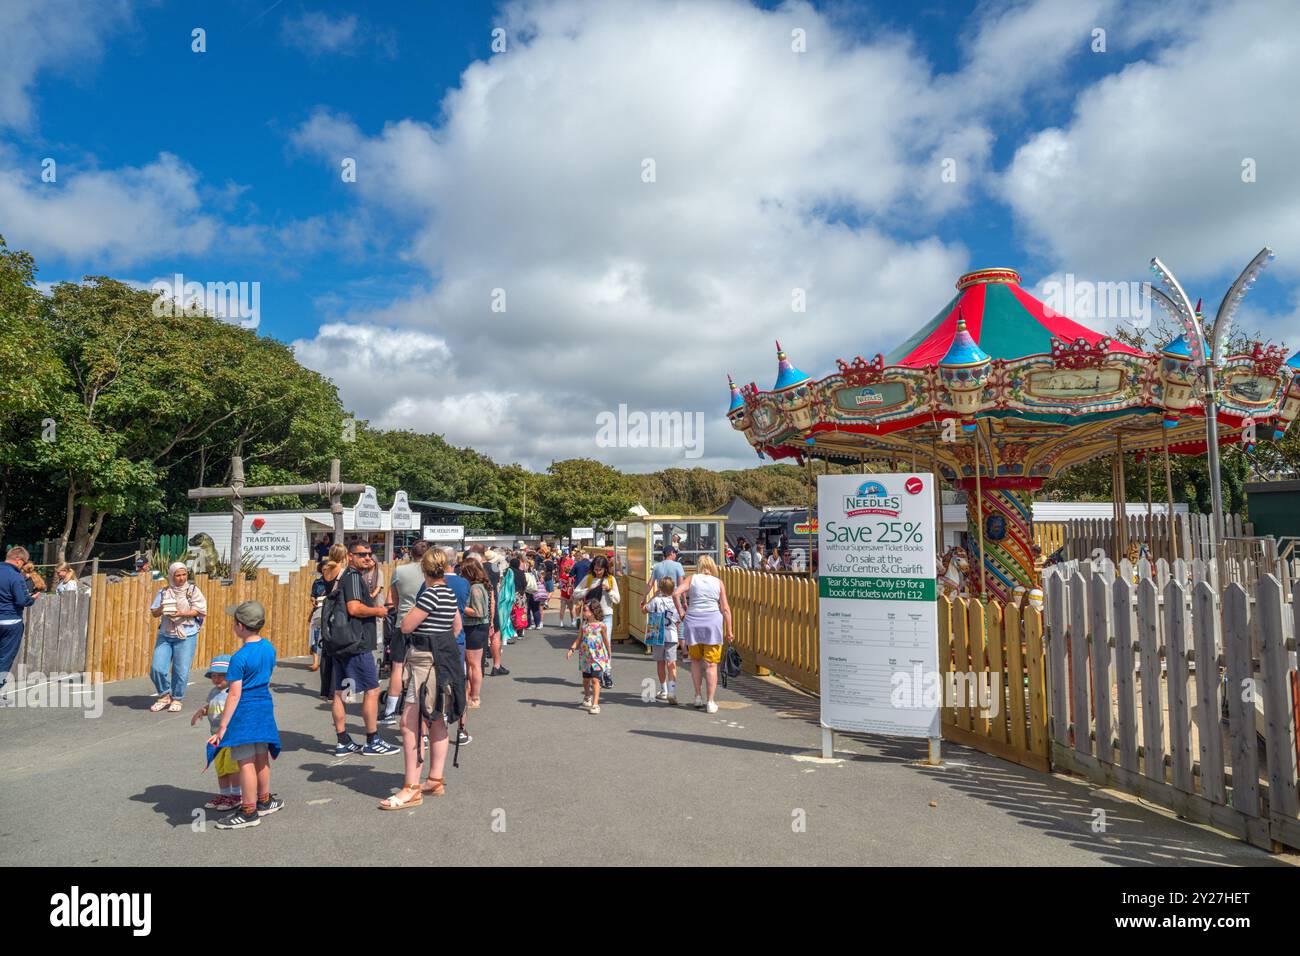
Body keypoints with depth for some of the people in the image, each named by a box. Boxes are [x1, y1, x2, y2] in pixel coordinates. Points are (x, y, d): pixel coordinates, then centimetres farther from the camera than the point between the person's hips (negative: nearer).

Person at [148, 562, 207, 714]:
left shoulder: (193, 590, 1)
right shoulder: (164, 592, 8)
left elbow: (200, 610, -7)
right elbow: (154, 612, 8)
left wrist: (181, 613, -21)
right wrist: (161, 609, -14)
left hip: (186, 636, -3)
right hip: (165, 635, 3)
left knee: (181, 671, -2)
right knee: (157, 668, -4)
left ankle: (177, 700, 16)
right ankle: (164, 696, 19)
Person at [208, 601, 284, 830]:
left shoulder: (239, 657, -19)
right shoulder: (269, 647, 2)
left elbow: (234, 694, -19)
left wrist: (223, 726, -15)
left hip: (244, 712, -8)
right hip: (265, 707, 8)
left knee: (245, 762, 2)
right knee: (261, 757, 20)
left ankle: (248, 812, 11)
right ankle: (264, 801, 34)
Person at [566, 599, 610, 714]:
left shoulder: (601, 625, -9)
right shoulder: (584, 624, 2)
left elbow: (606, 641, 1)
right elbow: (579, 638, 6)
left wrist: (609, 656, 9)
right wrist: (571, 649, -8)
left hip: (598, 656, -5)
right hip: (585, 656, 5)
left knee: (595, 680, -12)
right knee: (585, 680, 16)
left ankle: (595, 704, -8)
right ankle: (587, 700, 39)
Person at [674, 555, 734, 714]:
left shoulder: (691, 579, 4)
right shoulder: (719, 582, 5)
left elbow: (676, 593, -9)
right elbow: (725, 608, 1)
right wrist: (728, 630, 5)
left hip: (692, 622, 1)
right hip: (713, 623, -1)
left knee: (695, 660, 19)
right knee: (711, 664, 3)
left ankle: (698, 697, 20)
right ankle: (710, 702, 1)